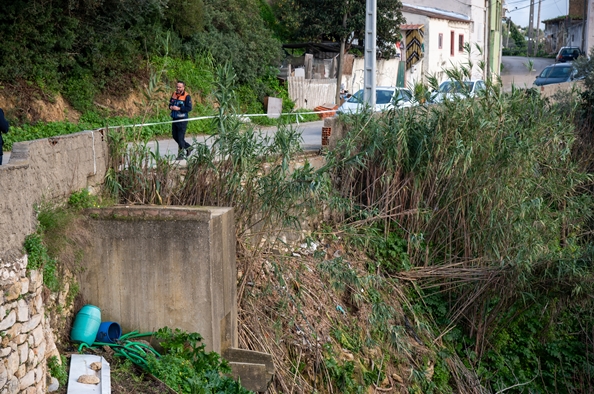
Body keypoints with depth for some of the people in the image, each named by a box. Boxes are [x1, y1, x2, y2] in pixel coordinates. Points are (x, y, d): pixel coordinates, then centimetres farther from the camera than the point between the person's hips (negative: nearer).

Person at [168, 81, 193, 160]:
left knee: (180, 137, -4)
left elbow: (189, 108, -16)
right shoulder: (174, 94, 10)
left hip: (182, 119, -8)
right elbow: (170, 103, 20)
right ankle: (188, 147, 31)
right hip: (174, 119, 8)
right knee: (175, 136, 14)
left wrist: (179, 108, -21)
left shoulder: (186, 96, -11)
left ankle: (181, 154, 6)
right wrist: (171, 107, -3)